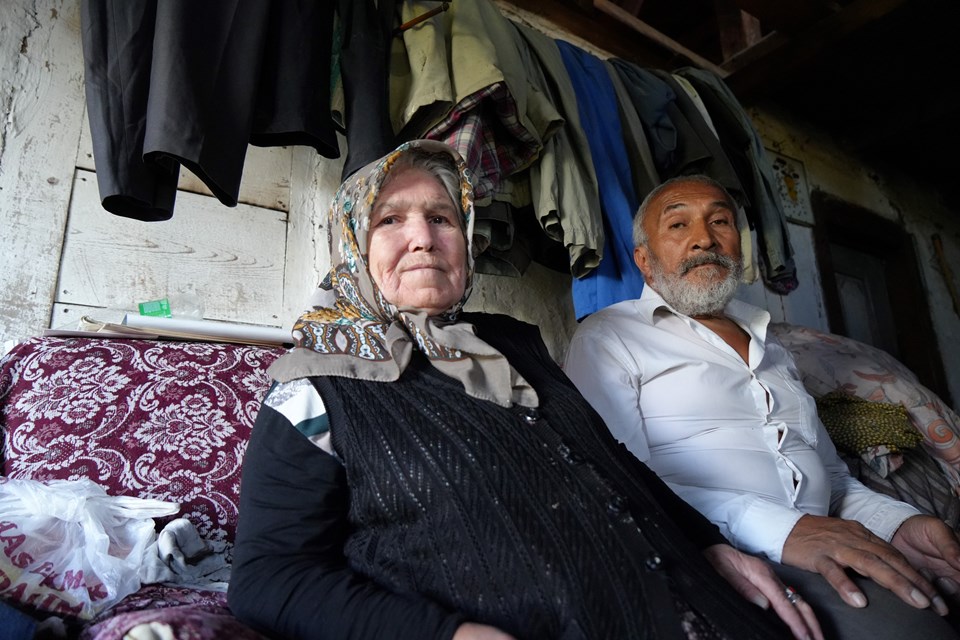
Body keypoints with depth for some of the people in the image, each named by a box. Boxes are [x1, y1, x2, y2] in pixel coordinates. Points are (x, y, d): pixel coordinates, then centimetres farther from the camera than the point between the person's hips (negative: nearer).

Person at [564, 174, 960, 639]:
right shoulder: (608, 336, -2)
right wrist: (779, 531, -25)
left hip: (822, 566, 7)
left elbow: (831, 476, 25)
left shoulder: (773, 352, 22)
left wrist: (896, 522, 3)